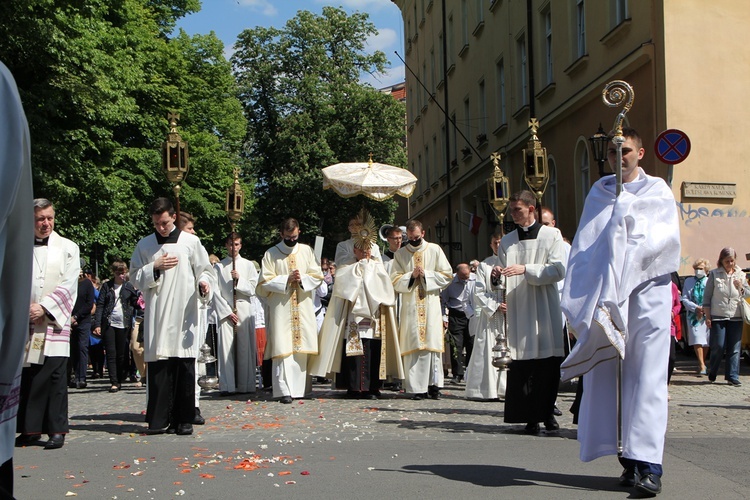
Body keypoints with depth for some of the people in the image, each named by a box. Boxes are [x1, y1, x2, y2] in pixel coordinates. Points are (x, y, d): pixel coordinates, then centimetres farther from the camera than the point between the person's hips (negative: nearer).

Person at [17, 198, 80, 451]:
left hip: (54, 321, -2)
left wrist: (44, 307, -11)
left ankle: (57, 429, -1)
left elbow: (69, 285, 0)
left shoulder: (68, 248, 7)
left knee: (54, 376, -6)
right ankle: (30, 428, 15)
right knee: (26, 375, 5)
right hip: (24, 322, 2)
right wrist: (23, 309, -7)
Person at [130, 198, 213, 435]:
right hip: (156, 315, 1)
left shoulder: (191, 242, 6)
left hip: (184, 313, -1)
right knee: (158, 365, -3)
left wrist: (203, 283, -13)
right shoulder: (144, 245, 12)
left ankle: (184, 420, 5)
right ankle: (159, 419, 3)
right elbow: (136, 279, 11)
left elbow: (204, 270, 8)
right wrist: (155, 268, -5)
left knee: (185, 366, -2)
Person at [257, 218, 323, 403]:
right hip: (281, 308, -3)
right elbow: (265, 281, -2)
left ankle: (300, 387, 10)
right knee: (283, 348, -10)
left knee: (301, 347, 2)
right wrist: (287, 279, -13)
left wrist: (302, 279, -9)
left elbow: (317, 276, 9)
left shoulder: (306, 251, 11)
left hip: (303, 307, 3)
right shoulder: (271, 254, 3)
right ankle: (284, 390, -13)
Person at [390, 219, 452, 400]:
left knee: (432, 342, -5)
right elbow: (394, 280, 5)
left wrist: (426, 275, -7)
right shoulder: (401, 254, 10)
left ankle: (434, 385, -1)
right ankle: (417, 388, -5)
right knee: (413, 344, -5)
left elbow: (447, 275, 4)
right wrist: (411, 276, -10)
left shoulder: (435, 250, 7)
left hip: (431, 305, 0)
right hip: (410, 306, 1)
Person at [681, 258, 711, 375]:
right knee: (697, 340, -12)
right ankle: (702, 366, -13)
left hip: (707, 315, 0)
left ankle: (702, 364, 18)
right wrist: (696, 308, -8)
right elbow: (685, 299, 6)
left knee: (706, 341, 4)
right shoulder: (688, 281, 10)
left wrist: (704, 309, -12)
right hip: (693, 315, 0)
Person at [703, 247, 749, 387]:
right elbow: (707, 296, 2)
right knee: (718, 347, -3)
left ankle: (732, 377, 5)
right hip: (718, 317, -2)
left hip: (736, 317, 2)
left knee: (734, 348, 0)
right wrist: (707, 316, -3)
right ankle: (712, 374, 17)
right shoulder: (714, 274, 2)